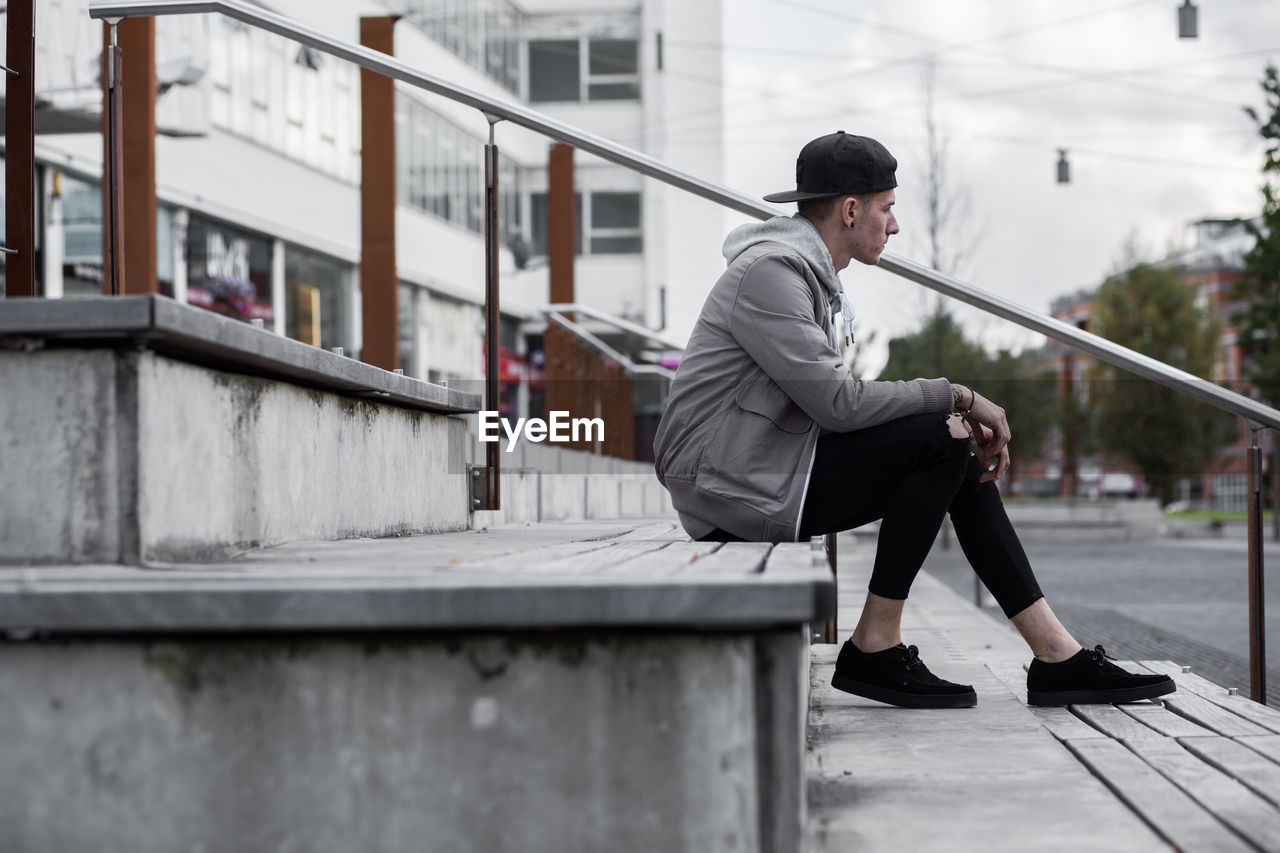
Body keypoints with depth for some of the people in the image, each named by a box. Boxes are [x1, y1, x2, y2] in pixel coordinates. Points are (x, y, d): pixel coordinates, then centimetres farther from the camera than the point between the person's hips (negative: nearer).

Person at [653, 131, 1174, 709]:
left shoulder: (808, 270, 18)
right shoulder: (770, 271, -16)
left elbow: (835, 400, 16)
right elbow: (836, 402, -22)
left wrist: (961, 420, 4)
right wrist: (957, 397, -13)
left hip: (765, 472, 10)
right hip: (731, 483, -10)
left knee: (963, 459, 6)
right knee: (940, 441, -18)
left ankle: (1056, 656, 3)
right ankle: (874, 647, -12)